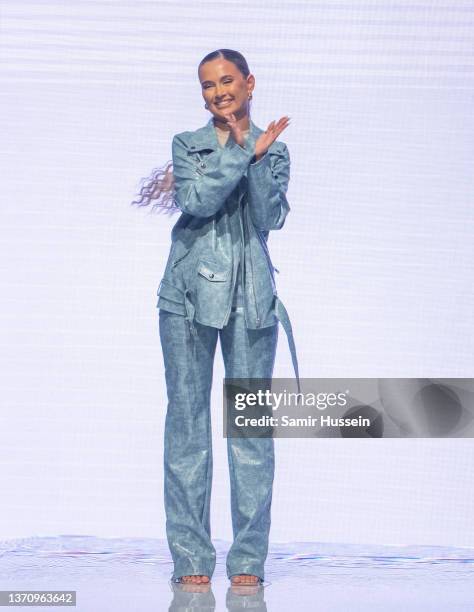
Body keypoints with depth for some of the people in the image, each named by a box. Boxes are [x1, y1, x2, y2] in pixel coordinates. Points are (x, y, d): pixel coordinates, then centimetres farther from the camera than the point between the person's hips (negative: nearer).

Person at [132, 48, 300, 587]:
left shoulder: (275, 150, 11)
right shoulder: (187, 144, 10)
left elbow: (271, 216, -3)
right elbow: (197, 201, -9)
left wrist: (253, 159, -13)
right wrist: (244, 152, -12)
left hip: (252, 295, 1)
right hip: (189, 293, 0)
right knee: (188, 418, -1)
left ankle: (248, 559, 8)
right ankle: (191, 557, 7)